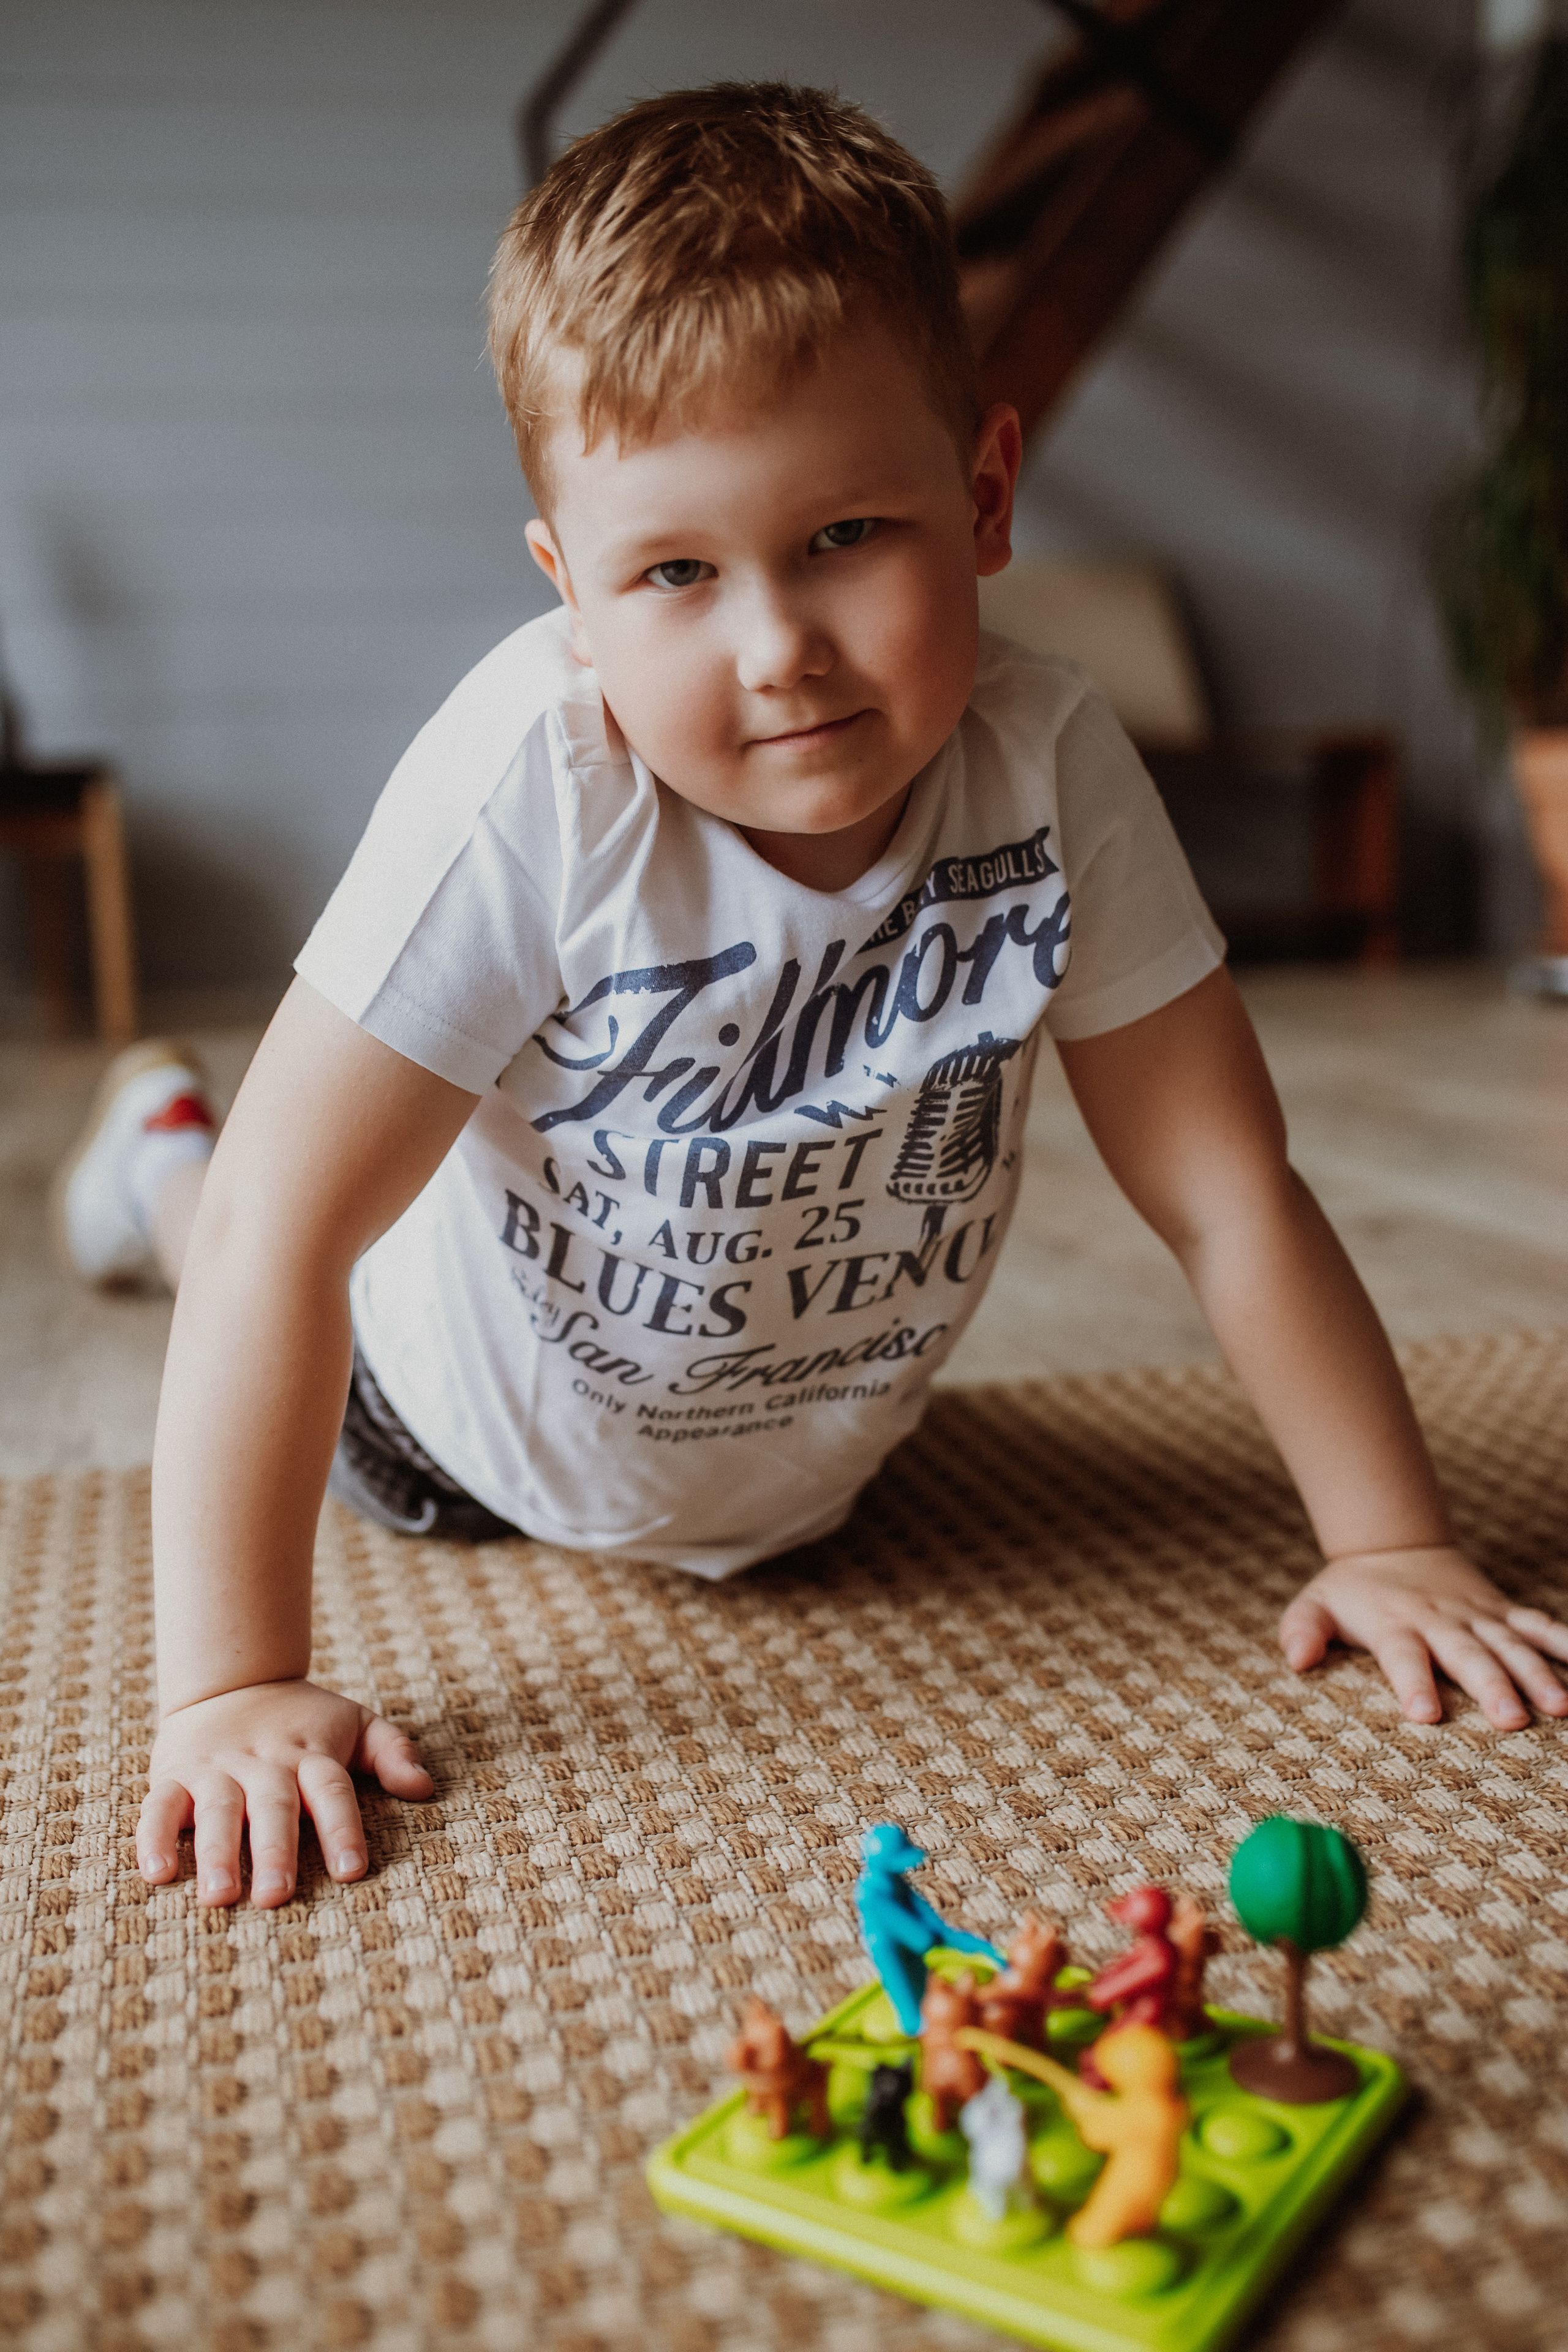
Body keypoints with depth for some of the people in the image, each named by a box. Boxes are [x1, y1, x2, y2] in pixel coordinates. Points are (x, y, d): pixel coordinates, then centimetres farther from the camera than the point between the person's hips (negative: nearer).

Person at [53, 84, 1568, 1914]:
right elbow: (281, 1236, -34)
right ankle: (160, 1153, 52)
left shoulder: (1054, 771, -28)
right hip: (455, 1453, -3)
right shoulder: (533, 784, -37)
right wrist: (233, 1687, -36)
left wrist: (1392, 1545, -20)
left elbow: (1228, 1197, -19)